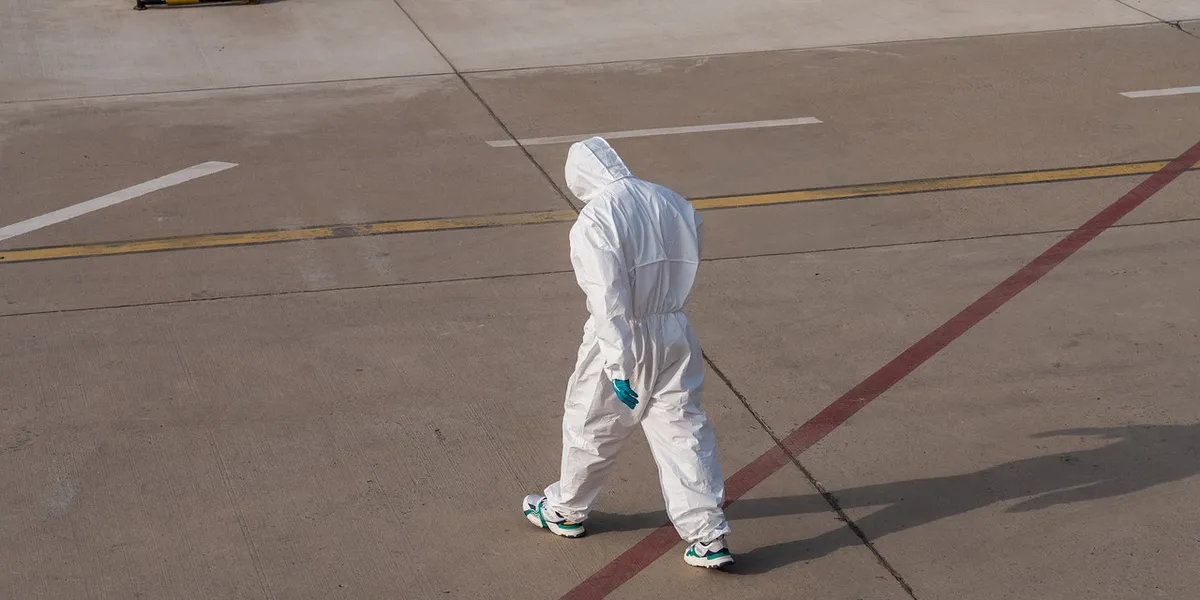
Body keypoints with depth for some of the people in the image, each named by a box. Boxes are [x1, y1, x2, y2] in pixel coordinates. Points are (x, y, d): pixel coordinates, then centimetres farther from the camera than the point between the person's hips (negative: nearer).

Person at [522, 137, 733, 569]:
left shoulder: (594, 222, -17)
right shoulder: (672, 204, 1)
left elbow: (608, 302, -21)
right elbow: (687, 265, 7)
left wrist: (618, 367, -20)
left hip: (622, 342, -5)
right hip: (674, 336, 5)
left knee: (589, 427, 16)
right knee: (684, 429, 9)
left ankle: (565, 511, 37)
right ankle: (709, 536, 8)